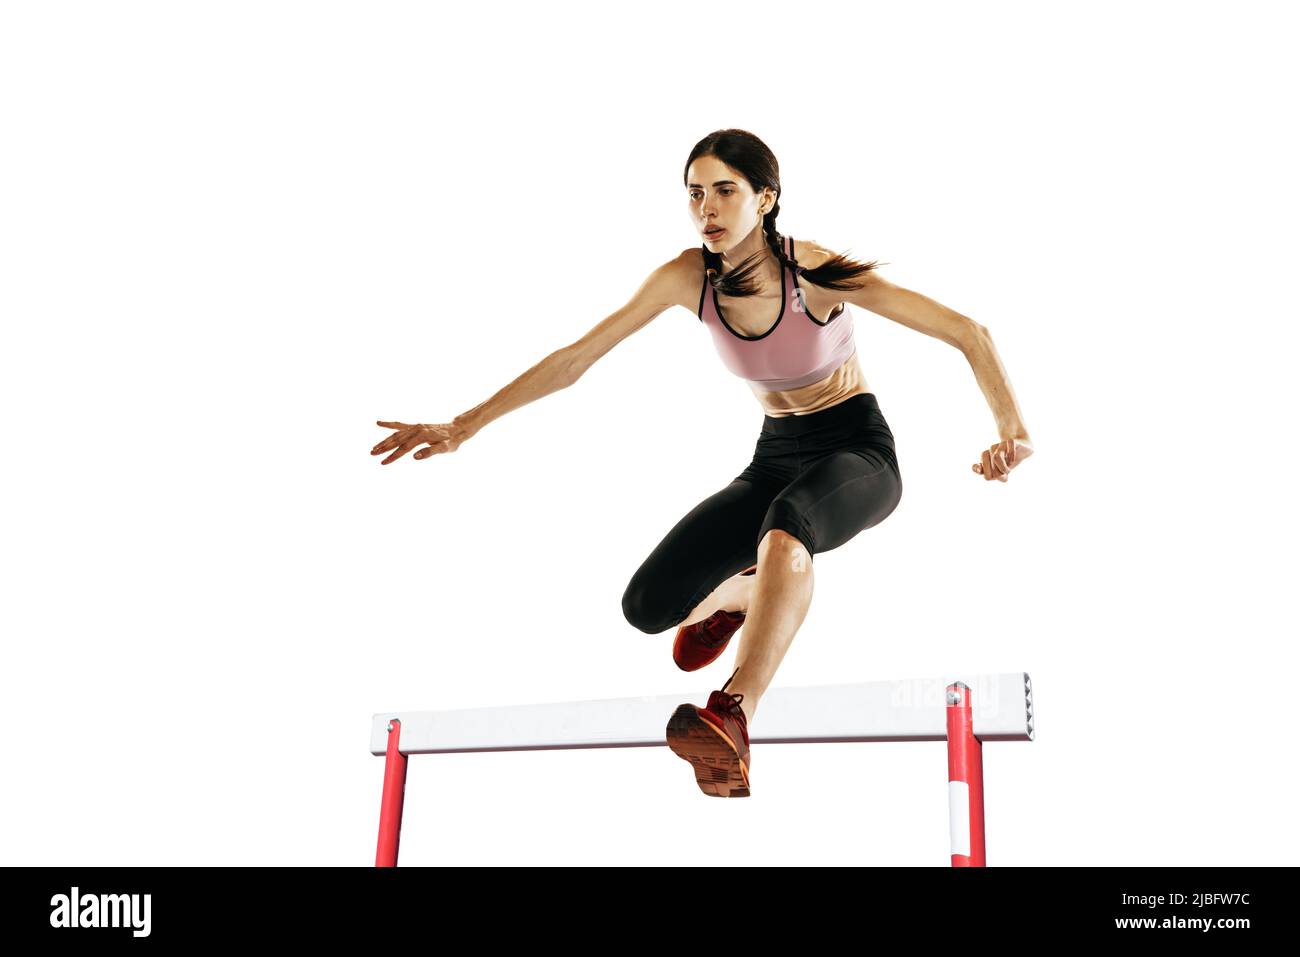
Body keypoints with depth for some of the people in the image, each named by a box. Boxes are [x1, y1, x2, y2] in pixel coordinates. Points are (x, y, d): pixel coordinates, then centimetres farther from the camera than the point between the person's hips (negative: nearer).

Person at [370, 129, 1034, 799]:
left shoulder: (814, 273, -21)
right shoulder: (688, 278, -10)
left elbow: (968, 333, -19)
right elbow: (573, 359, -7)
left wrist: (1012, 430, -34)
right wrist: (465, 425, -10)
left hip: (857, 453, -4)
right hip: (775, 456, 5)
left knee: (786, 524, -42)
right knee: (648, 607, -8)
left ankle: (732, 719, -50)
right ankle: (741, 596, 26)